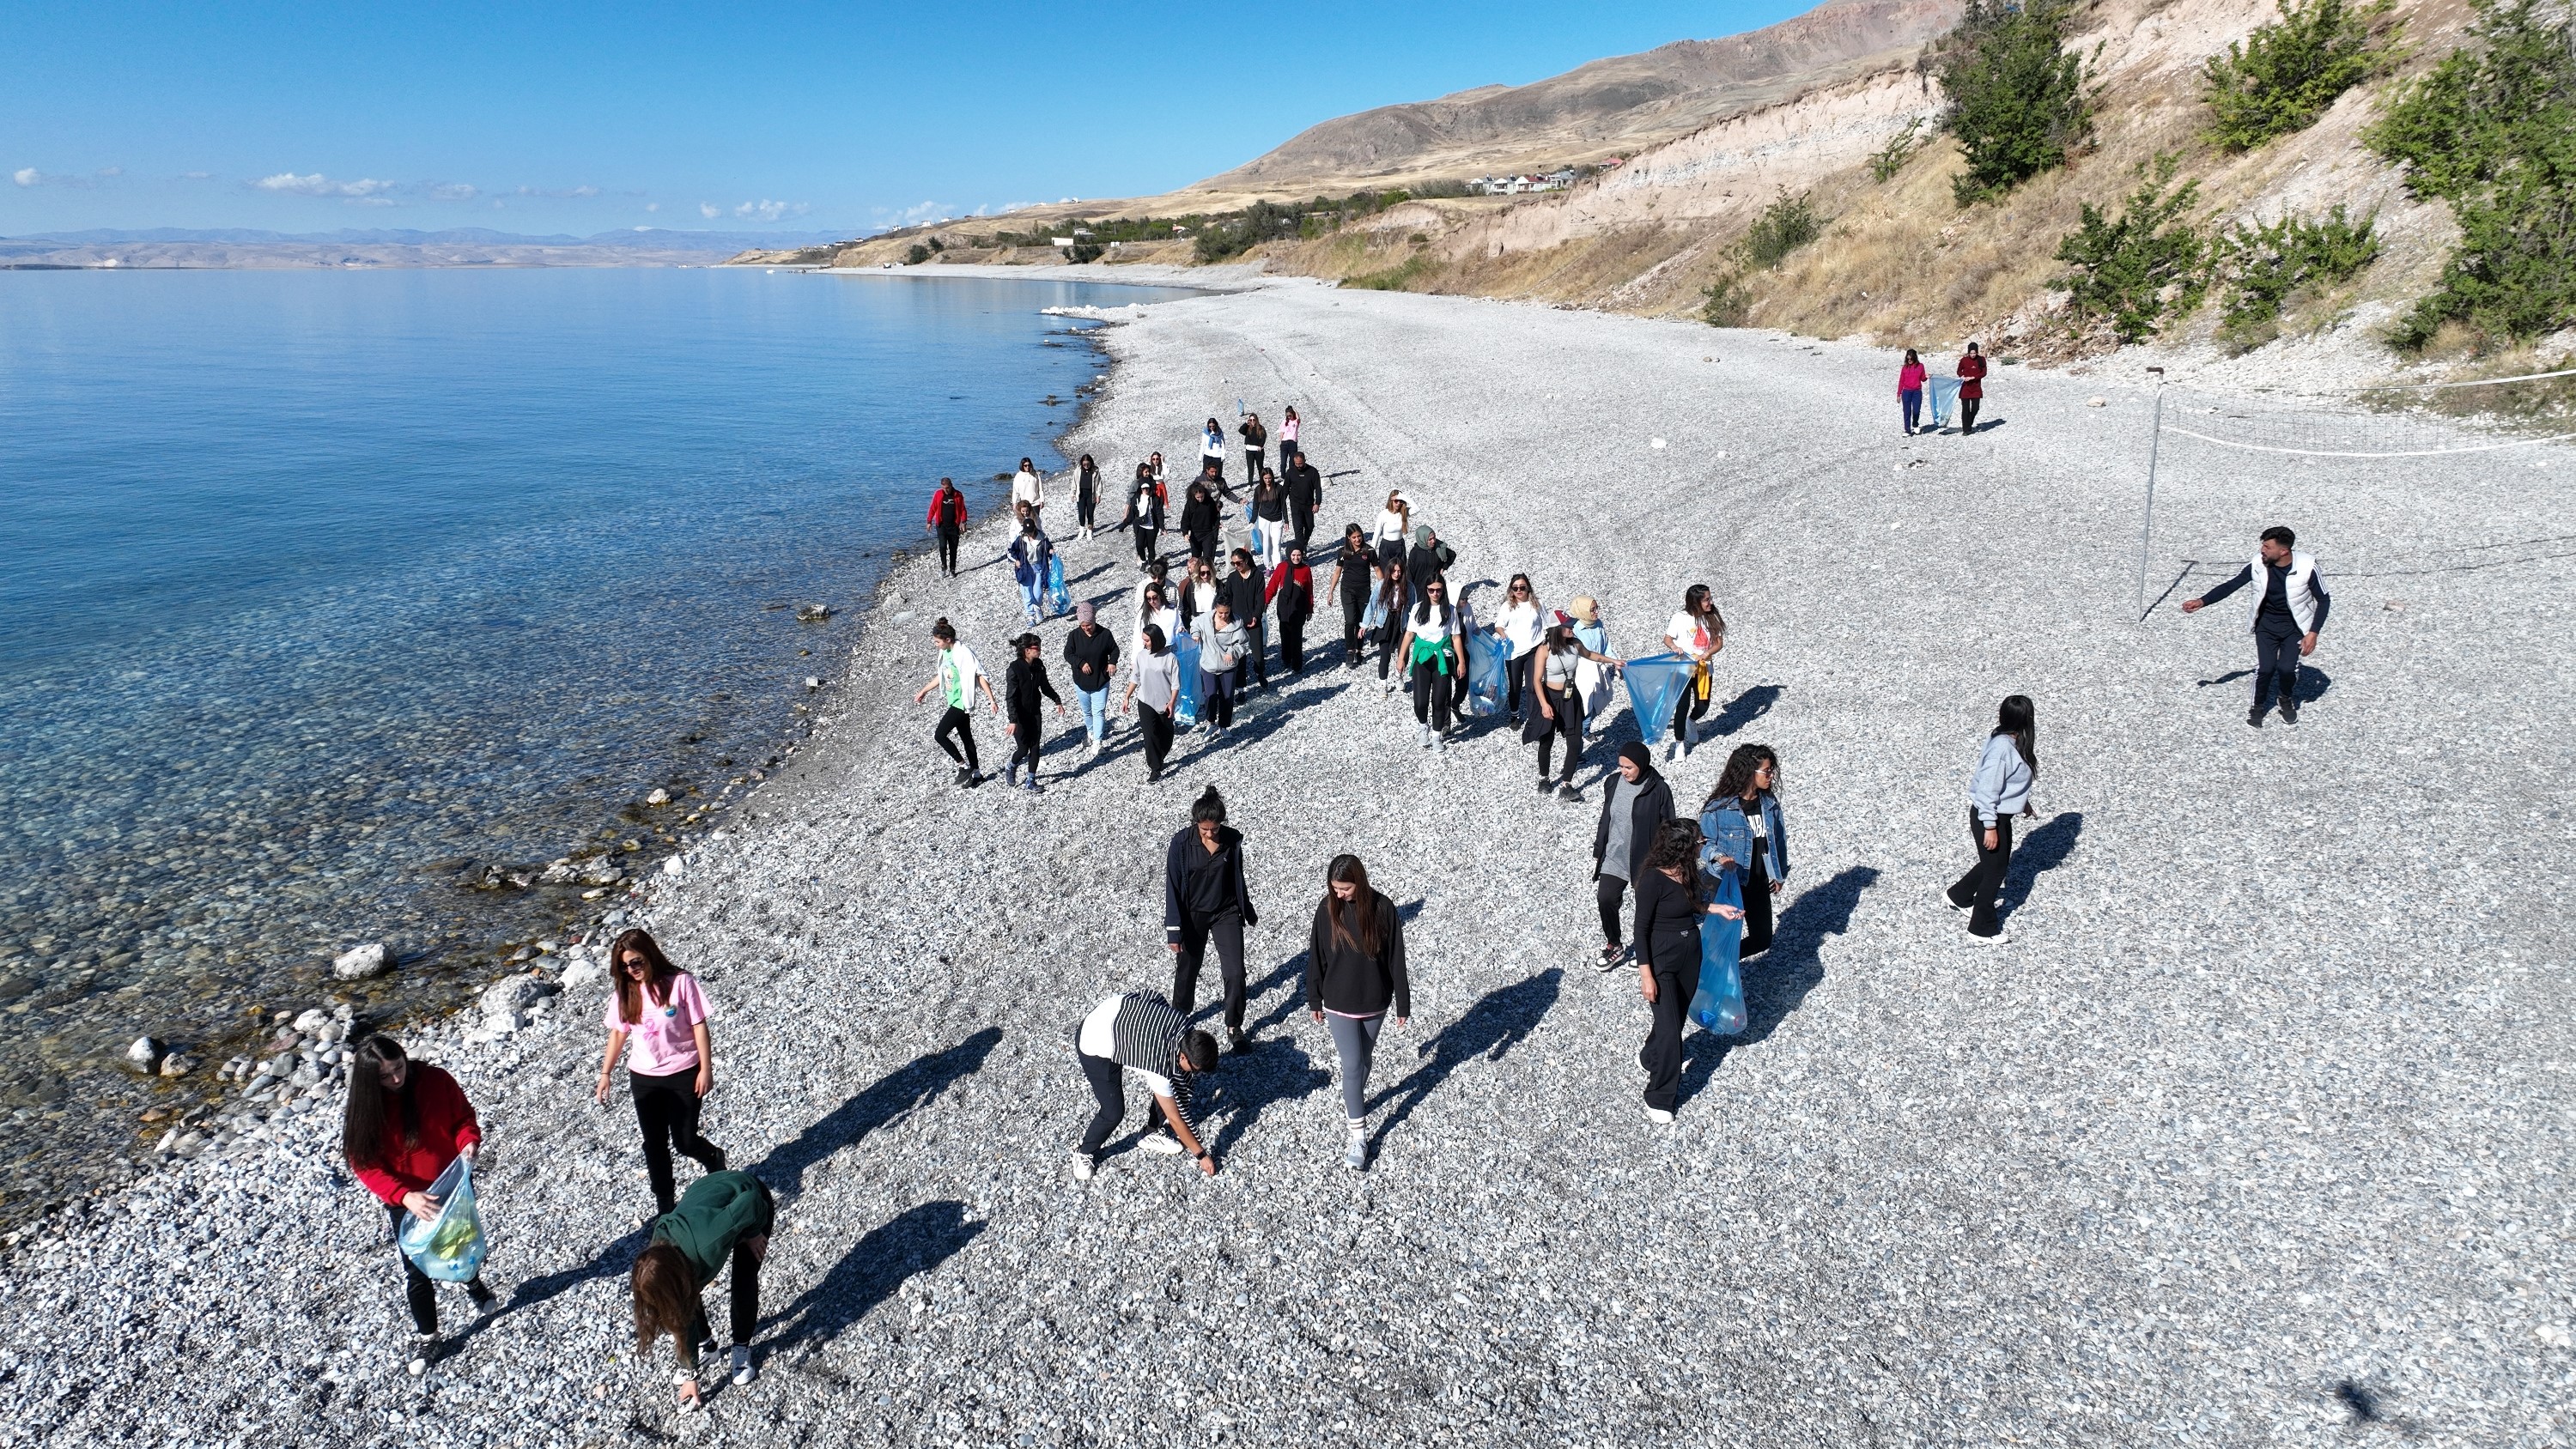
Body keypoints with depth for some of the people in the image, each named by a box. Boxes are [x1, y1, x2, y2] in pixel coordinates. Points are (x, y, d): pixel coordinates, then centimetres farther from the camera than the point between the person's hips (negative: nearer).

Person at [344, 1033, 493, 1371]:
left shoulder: (437, 1081, -19)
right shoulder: (365, 1107, -21)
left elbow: (464, 1118, -5)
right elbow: (366, 1166, -19)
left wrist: (469, 1142, -28)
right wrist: (405, 1196, -33)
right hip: (405, 1202, -1)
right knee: (416, 1272, 8)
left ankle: (473, 1283, 57)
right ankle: (427, 1338, 30)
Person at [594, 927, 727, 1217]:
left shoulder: (680, 982, -15)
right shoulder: (624, 992, -2)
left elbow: (699, 1026, -12)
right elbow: (618, 1033, 6)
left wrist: (706, 1069, -14)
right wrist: (605, 1075, 2)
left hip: (684, 1073, -4)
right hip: (644, 1078, 4)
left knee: (684, 1141, 1)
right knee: (655, 1143, 10)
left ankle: (714, 1157, 34)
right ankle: (664, 1204, 24)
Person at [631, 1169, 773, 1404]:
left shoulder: (708, 1246, -42)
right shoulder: (665, 1259, -23)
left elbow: (751, 1201, -33)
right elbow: (682, 1319, -9)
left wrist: (753, 1234, -14)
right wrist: (690, 1374, -2)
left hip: (749, 1198, -4)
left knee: (744, 1282, -8)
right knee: (686, 1299, -4)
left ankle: (742, 1347, 15)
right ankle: (706, 1343, 19)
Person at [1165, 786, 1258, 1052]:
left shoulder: (1233, 839, -11)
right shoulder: (1181, 843, -18)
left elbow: (1238, 878, 4)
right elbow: (1173, 887, -14)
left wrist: (1248, 912, 14)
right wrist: (1174, 930, -15)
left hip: (1227, 914, 1)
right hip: (1193, 916, -1)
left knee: (1235, 973, -3)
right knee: (1187, 970, 17)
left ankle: (1234, 1027, 16)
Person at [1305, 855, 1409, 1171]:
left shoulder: (1383, 908, -14)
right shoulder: (1327, 908, -11)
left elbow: (1396, 960, -7)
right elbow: (1317, 957, -2)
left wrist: (1403, 1005, -3)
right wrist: (1314, 1001, 4)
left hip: (1375, 1003, 1)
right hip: (1339, 1004, -1)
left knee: (1364, 1060, 19)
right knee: (1352, 1066, -2)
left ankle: (1354, 1100, 45)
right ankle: (1358, 1137, 4)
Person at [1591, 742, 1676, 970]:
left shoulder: (1658, 789, -16)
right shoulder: (1614, 783, -3)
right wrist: (1599, 851, 11)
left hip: (1645, 859, -4)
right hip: (1614, 857, 4)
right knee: (1605, 899, -2)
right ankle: (1612, 945, 19)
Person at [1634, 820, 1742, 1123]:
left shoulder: (1686, 872, -4)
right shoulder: (1653, 878, -24)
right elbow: (1641, 928, -19)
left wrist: (1717, 908, 3)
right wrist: (1646, 974, -19)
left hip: (1690, 953, 7)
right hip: (1661, 959, -7)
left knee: (1677, 1017, 20)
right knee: (1669, 1029, -4)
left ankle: (1649, 1057, 49)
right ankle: (1658, 1098, 11)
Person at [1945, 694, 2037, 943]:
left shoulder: (2014, 742, -1)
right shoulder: (2001, 748, -29)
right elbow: (1987, 790, -27)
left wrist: (2023, 801, 29)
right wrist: (1990, 827, -24)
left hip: (2002, 814, 9)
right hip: (1988, 817, -9)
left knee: (1998, 863, 23)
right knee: (1995, 870, 3)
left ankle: (1958, 896, 43)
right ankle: (1983, 930, 17)